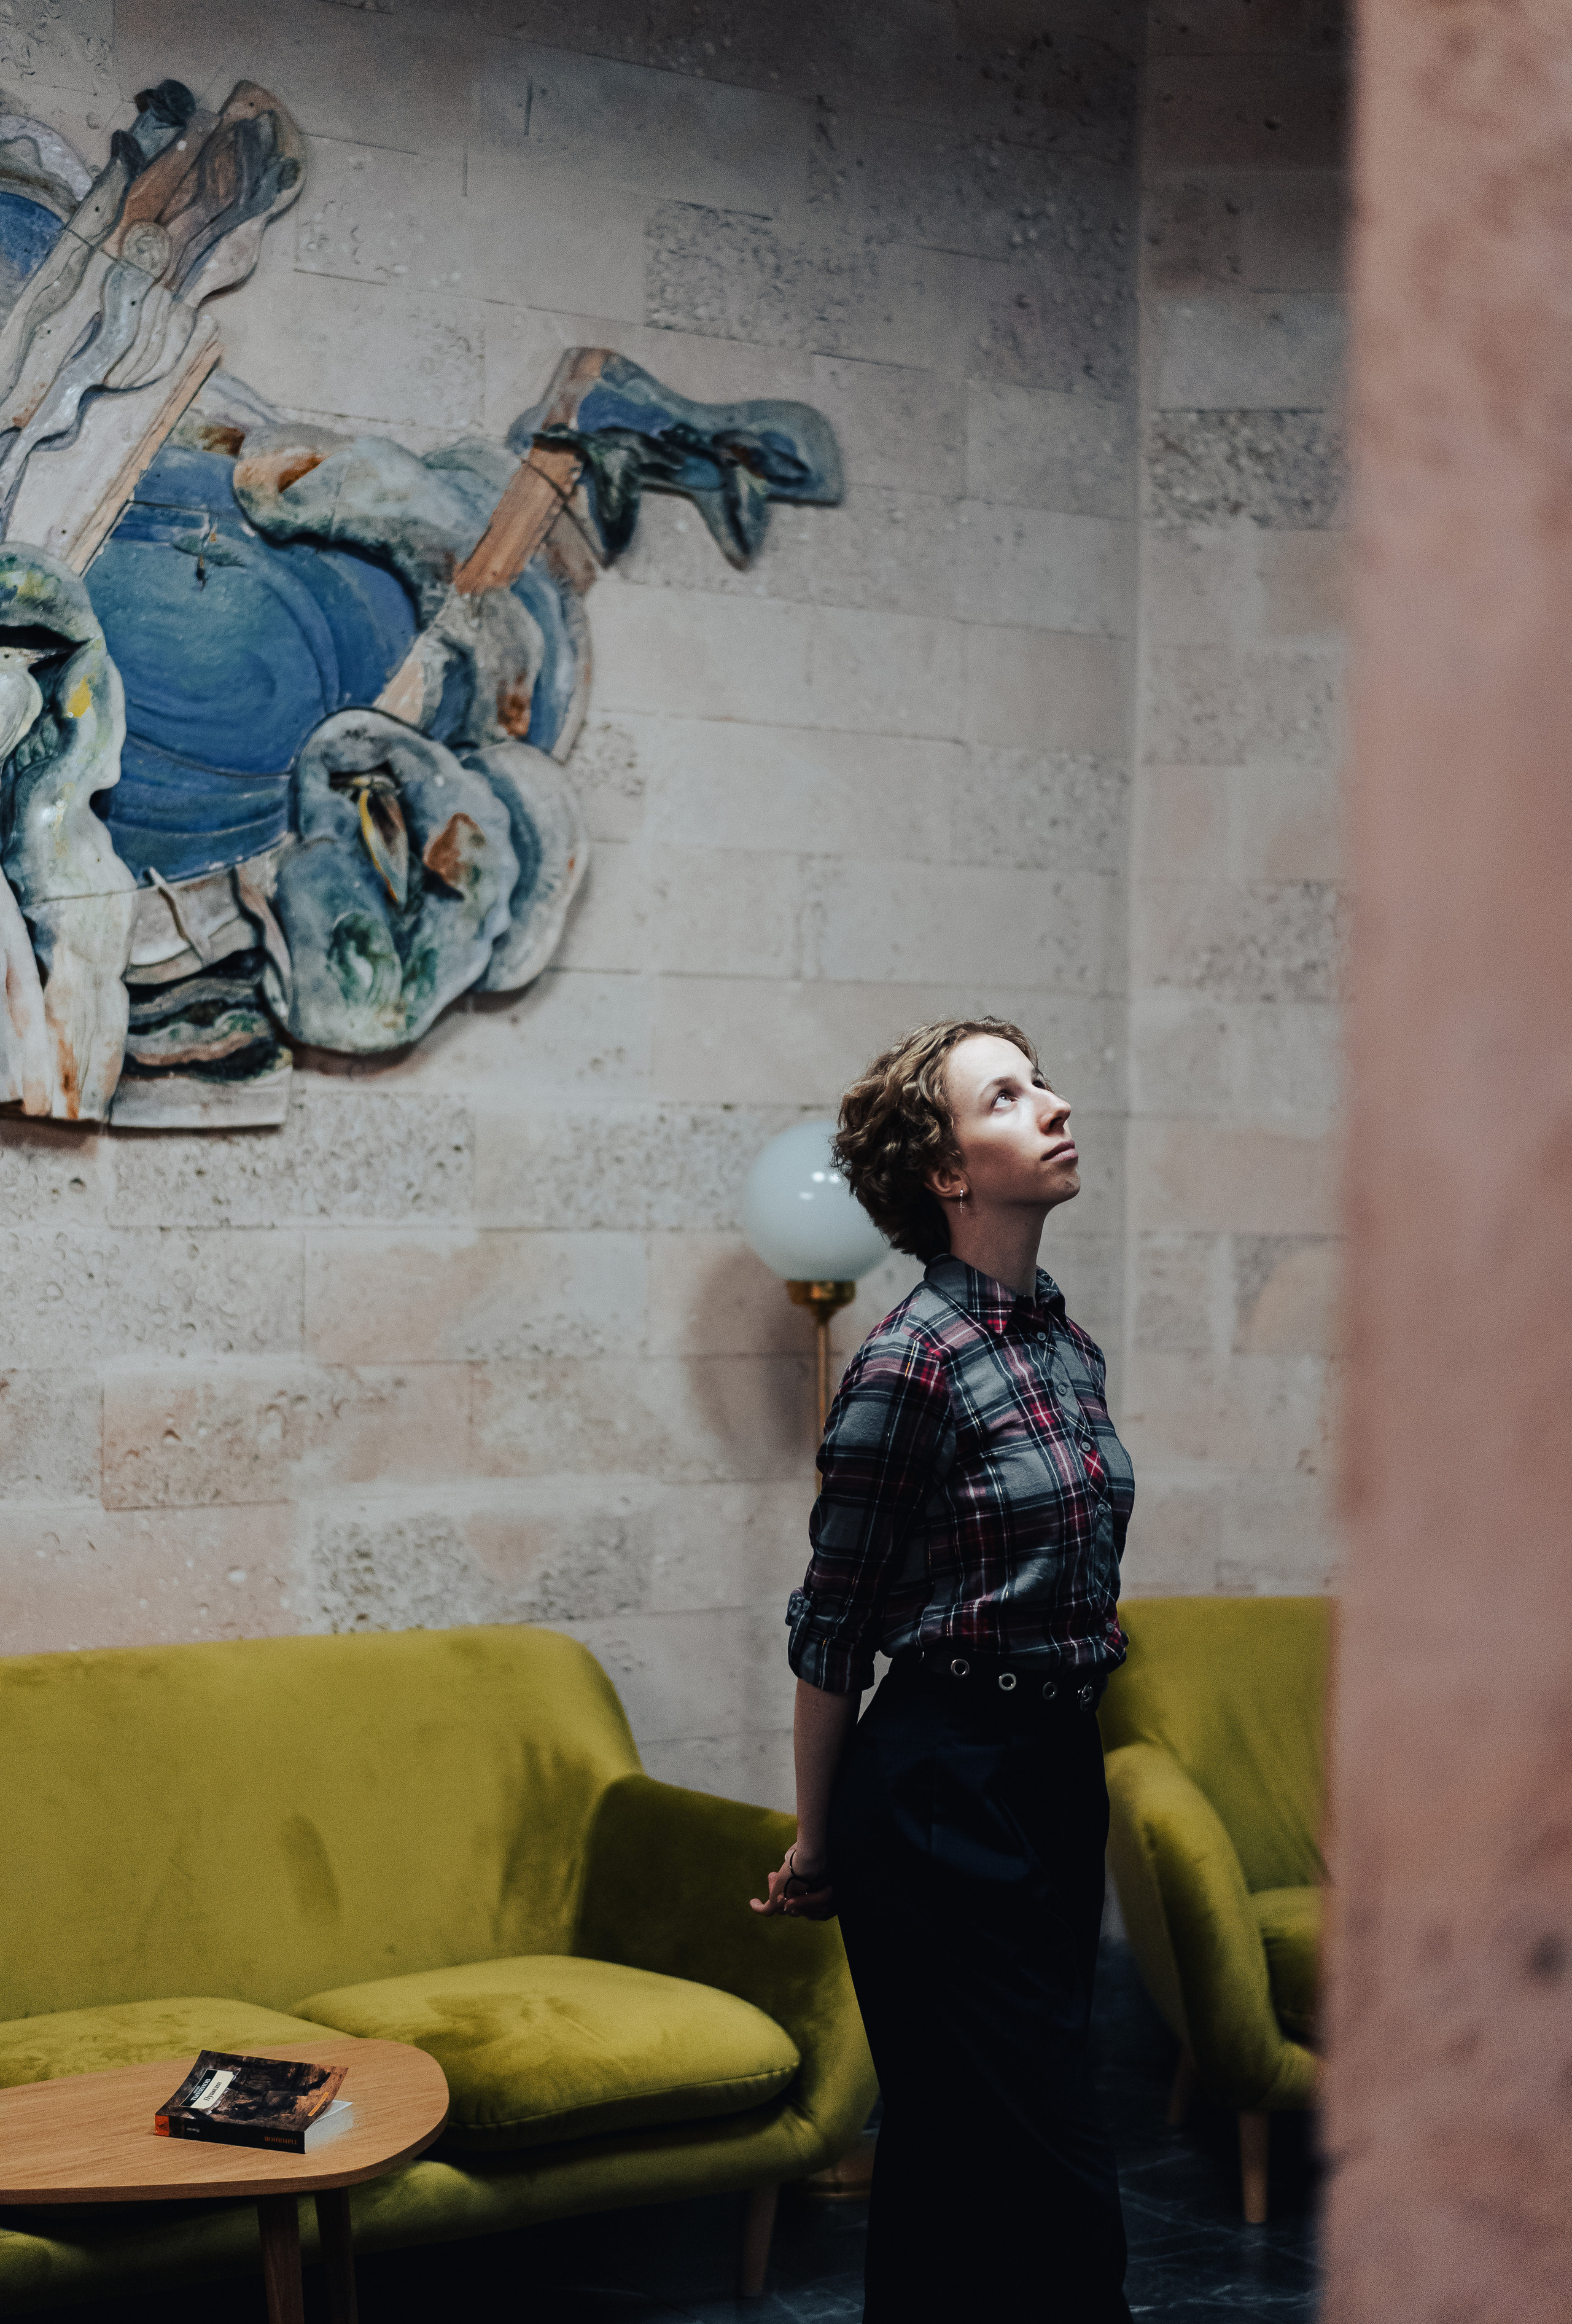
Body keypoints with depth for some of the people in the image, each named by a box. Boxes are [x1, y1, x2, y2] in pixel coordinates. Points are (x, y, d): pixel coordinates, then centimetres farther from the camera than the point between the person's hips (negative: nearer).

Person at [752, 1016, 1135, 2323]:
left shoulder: (1067, 1349, 10)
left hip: (1059, 1775, 8)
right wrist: (816, 1845, 0)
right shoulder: (913, 1363, -14)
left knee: (953, 2161, 15)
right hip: (947, 1785, -8)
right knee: (1050, 2174, -7)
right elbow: (833, 1630, -7)